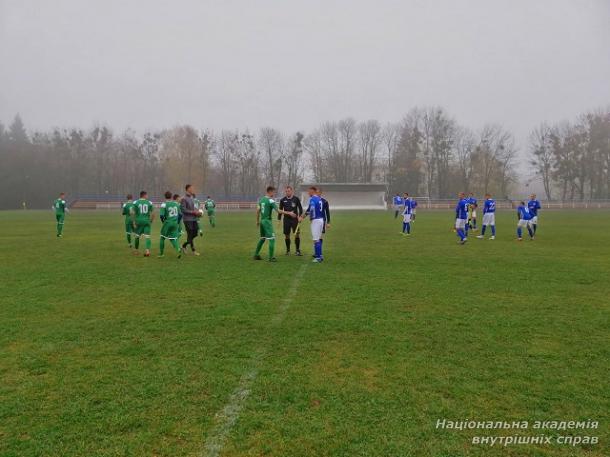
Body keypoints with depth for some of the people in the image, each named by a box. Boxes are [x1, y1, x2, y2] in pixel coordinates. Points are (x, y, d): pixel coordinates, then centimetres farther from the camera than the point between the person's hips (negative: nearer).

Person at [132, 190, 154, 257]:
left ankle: (137, 250, 30)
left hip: (139, 221, 0)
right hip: (147, 221, 0)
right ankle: (147, 250, -17)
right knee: (147, 236, -1)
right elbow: (153, 213, -1)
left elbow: (133, 213, -6)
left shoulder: (136, 202, -2)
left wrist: (134, 222, 0)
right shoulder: (149, 203, 1)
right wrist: (151, 221, 10)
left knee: (137, 236, 16)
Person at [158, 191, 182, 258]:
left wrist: (163, 221, 4)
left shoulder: (164, 204, -9)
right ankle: (178, 249, -16)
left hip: (167, 223, -4)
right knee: (173, 238, 11)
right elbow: (180, 214, 7)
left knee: (162, 238, 14)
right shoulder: (176, 203, 5)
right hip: (175, 223, 4)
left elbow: (161, 215, -16)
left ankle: (161, 253, 20)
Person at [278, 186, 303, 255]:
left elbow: (300, 208, 5)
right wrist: (279, 219, 6)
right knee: (287, 235, 4)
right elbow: (280, 210, 10)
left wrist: (299, 216, -9)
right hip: (286, 219, 2)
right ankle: (288, 250, 18)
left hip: (294, 219, -1)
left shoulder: (296, 199, 0)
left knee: (297, 234, -7)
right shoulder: (282, 200, 4)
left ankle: (297, 250, 3)